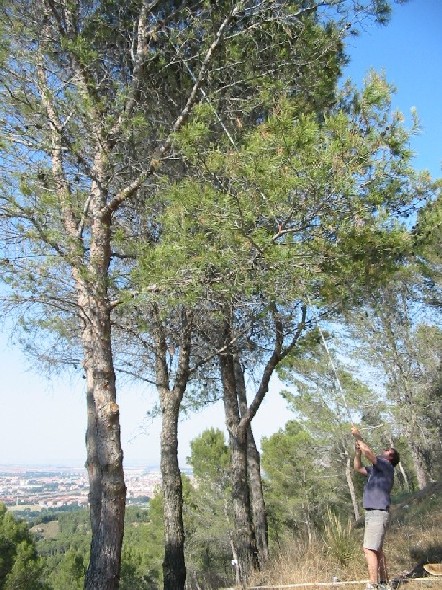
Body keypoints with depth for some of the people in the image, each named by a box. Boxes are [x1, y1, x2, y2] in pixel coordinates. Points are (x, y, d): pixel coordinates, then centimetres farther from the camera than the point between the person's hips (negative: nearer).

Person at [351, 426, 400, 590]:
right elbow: (358, 468, 27)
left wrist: (358, 437, -9)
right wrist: (357, 450, 14)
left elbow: (368, 452, -20)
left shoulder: (386, 466, -7)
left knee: (369, 549, -15)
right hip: (372, 513, 10)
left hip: (378, 513, -10)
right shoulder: (376, 469, 20)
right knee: (377, 550, 13)